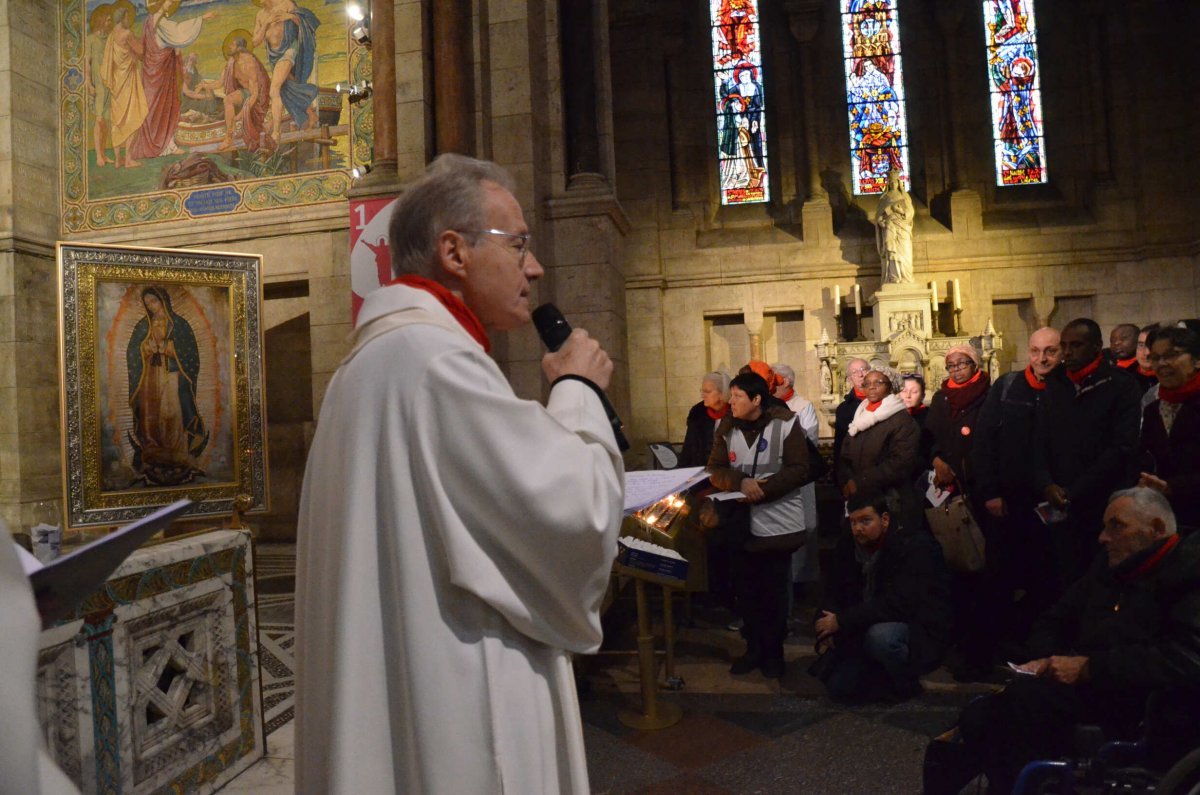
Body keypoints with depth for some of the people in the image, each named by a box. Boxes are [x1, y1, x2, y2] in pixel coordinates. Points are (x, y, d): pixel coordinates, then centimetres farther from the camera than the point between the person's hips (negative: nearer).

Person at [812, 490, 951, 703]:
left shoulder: (916, 545, -21)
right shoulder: (849, 544, -1)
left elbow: (898, 604, -31)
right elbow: (836, 593, 4)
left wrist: (842, 621, -29)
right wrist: (827, 632, -14)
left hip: (921, 633, -6)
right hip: (870, 630, 6)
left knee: (881, 636, -38)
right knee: (838, 687, -8)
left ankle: (906, 683, -7)